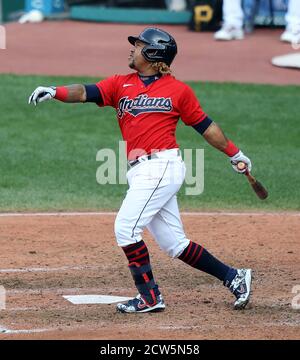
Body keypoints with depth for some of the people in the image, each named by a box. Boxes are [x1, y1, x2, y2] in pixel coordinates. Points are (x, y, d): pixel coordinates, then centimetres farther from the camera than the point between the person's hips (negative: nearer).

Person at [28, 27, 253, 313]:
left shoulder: (179, 90, 2)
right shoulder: (120, 84, 13)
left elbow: (204, 125, 9)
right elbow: (86, 93, -1)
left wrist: (234, 154, 13)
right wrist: (55, 92, -19)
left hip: (162, 166, -6)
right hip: (143, 172, 6)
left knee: (126, 228, -14)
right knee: (173, 242, 8)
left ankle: (150, 297, -5)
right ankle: (233, 277, 19)